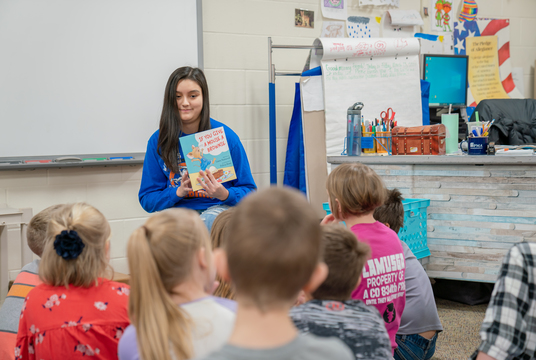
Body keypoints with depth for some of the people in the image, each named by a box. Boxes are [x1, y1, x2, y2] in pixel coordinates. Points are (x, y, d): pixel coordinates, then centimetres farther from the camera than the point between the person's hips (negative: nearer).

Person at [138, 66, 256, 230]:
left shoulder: (226, 136, -1)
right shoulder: (158, 141, 5)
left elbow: (249, 192, 4)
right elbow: (147, 199, 7)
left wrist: (225, 194, -18)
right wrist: (178, 192, -12)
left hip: (218, 209, 0)